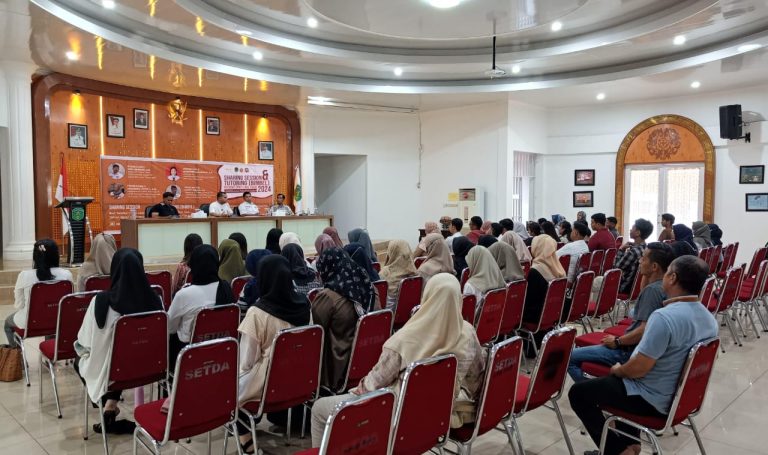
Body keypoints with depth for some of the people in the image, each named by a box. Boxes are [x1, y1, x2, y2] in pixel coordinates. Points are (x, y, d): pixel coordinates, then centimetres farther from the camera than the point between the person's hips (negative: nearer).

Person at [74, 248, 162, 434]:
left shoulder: (101, 301, -21)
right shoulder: (154, 300, -15)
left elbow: (85, 341, -8)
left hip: (110, 370, -1)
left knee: (80, 360, 29)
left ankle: (108, 403, 21)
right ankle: (111, 402, 22)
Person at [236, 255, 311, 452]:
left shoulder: (257, 313, -23)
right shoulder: (303, 304, -7)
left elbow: (247, 361, -15)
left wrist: (238, 370, 6)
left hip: (267, 383, -6)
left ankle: (245, 437, 18)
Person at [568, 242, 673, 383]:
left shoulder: (652, 290, -24)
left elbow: (644, 331, -31)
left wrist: (617, 342, -16)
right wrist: (645, 276, 11)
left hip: (631, 350, -11)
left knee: (569, 357, -12)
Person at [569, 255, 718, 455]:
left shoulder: (664, 317, -31)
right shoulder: (709, 319, -2)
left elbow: (638, 368, -27)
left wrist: (618, 370, -5)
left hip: (651, 399, -8)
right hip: (679, 396, 9)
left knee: (577, 393, 6)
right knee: (617, 379, 33)